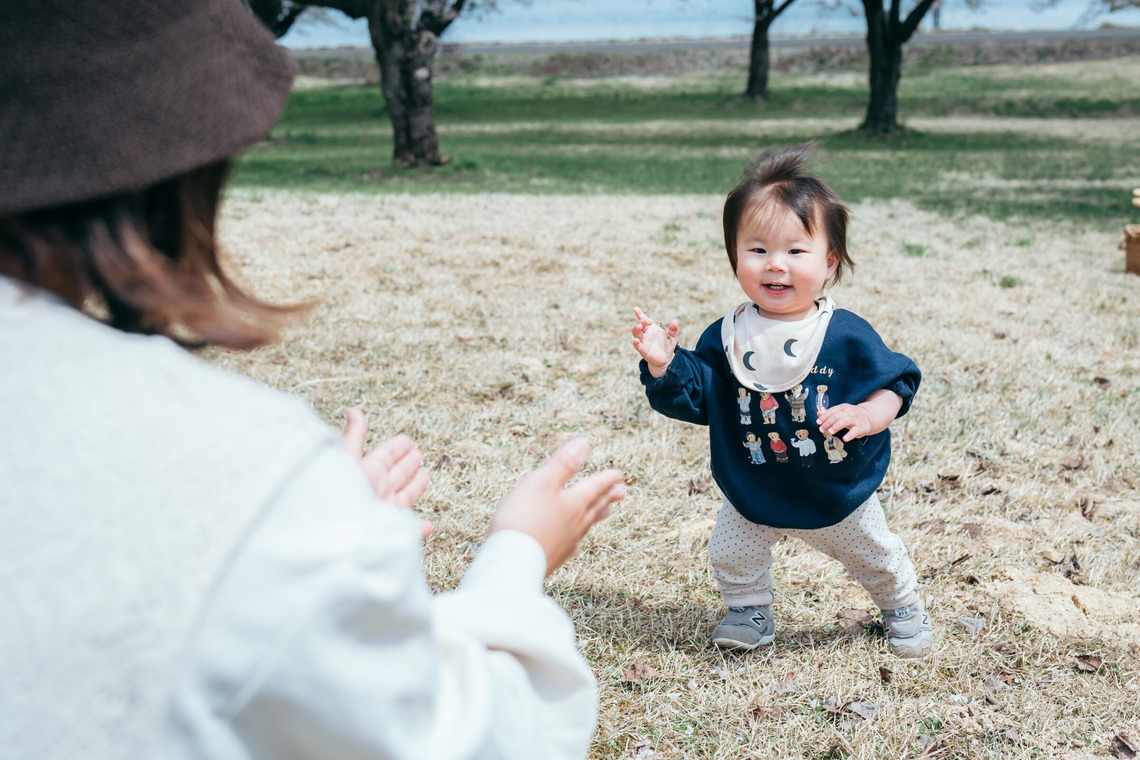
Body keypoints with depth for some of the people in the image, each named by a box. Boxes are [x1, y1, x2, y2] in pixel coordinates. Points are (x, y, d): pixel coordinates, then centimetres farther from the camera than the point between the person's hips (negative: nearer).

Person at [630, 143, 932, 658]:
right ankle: (750, 615, 43)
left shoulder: (847, 336, -20)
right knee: (731, 556, 13)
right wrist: (663, 366, -28)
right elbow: (693, 396, -11)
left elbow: (893, 381, -13)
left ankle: (902, 608, 52)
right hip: (753, 497, 1)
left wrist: (867, 415, -32)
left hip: (838, 495, -1)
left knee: (875, 557, 22)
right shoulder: (727, 337, -14)